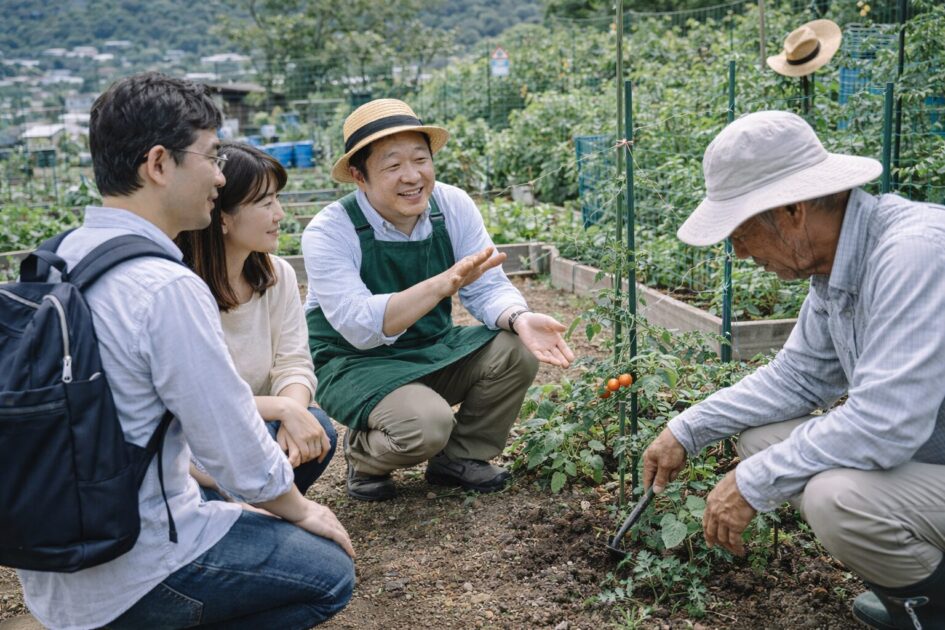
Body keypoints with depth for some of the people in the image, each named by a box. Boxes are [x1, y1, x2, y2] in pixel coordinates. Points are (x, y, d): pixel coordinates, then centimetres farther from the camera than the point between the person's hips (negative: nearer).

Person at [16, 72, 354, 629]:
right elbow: (240, 457, -18)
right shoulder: (168, 289, -25)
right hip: (122, 578, -8)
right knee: (330, 571, 6)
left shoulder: (62, 256, 2)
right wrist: (301, 510, 1)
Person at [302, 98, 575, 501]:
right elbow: (361, 328, -31)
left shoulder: (453, 206, -8)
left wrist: (520, 319, -32)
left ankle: (459, 458, 4)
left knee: (516, 351, -19)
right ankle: (364, 455, 4)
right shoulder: (328, 233, -21)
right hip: (355, 363, -5)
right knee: (426, 423, -32)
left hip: (433, 351, 5)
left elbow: (489, 287, -8)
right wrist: (445, 283, -44)